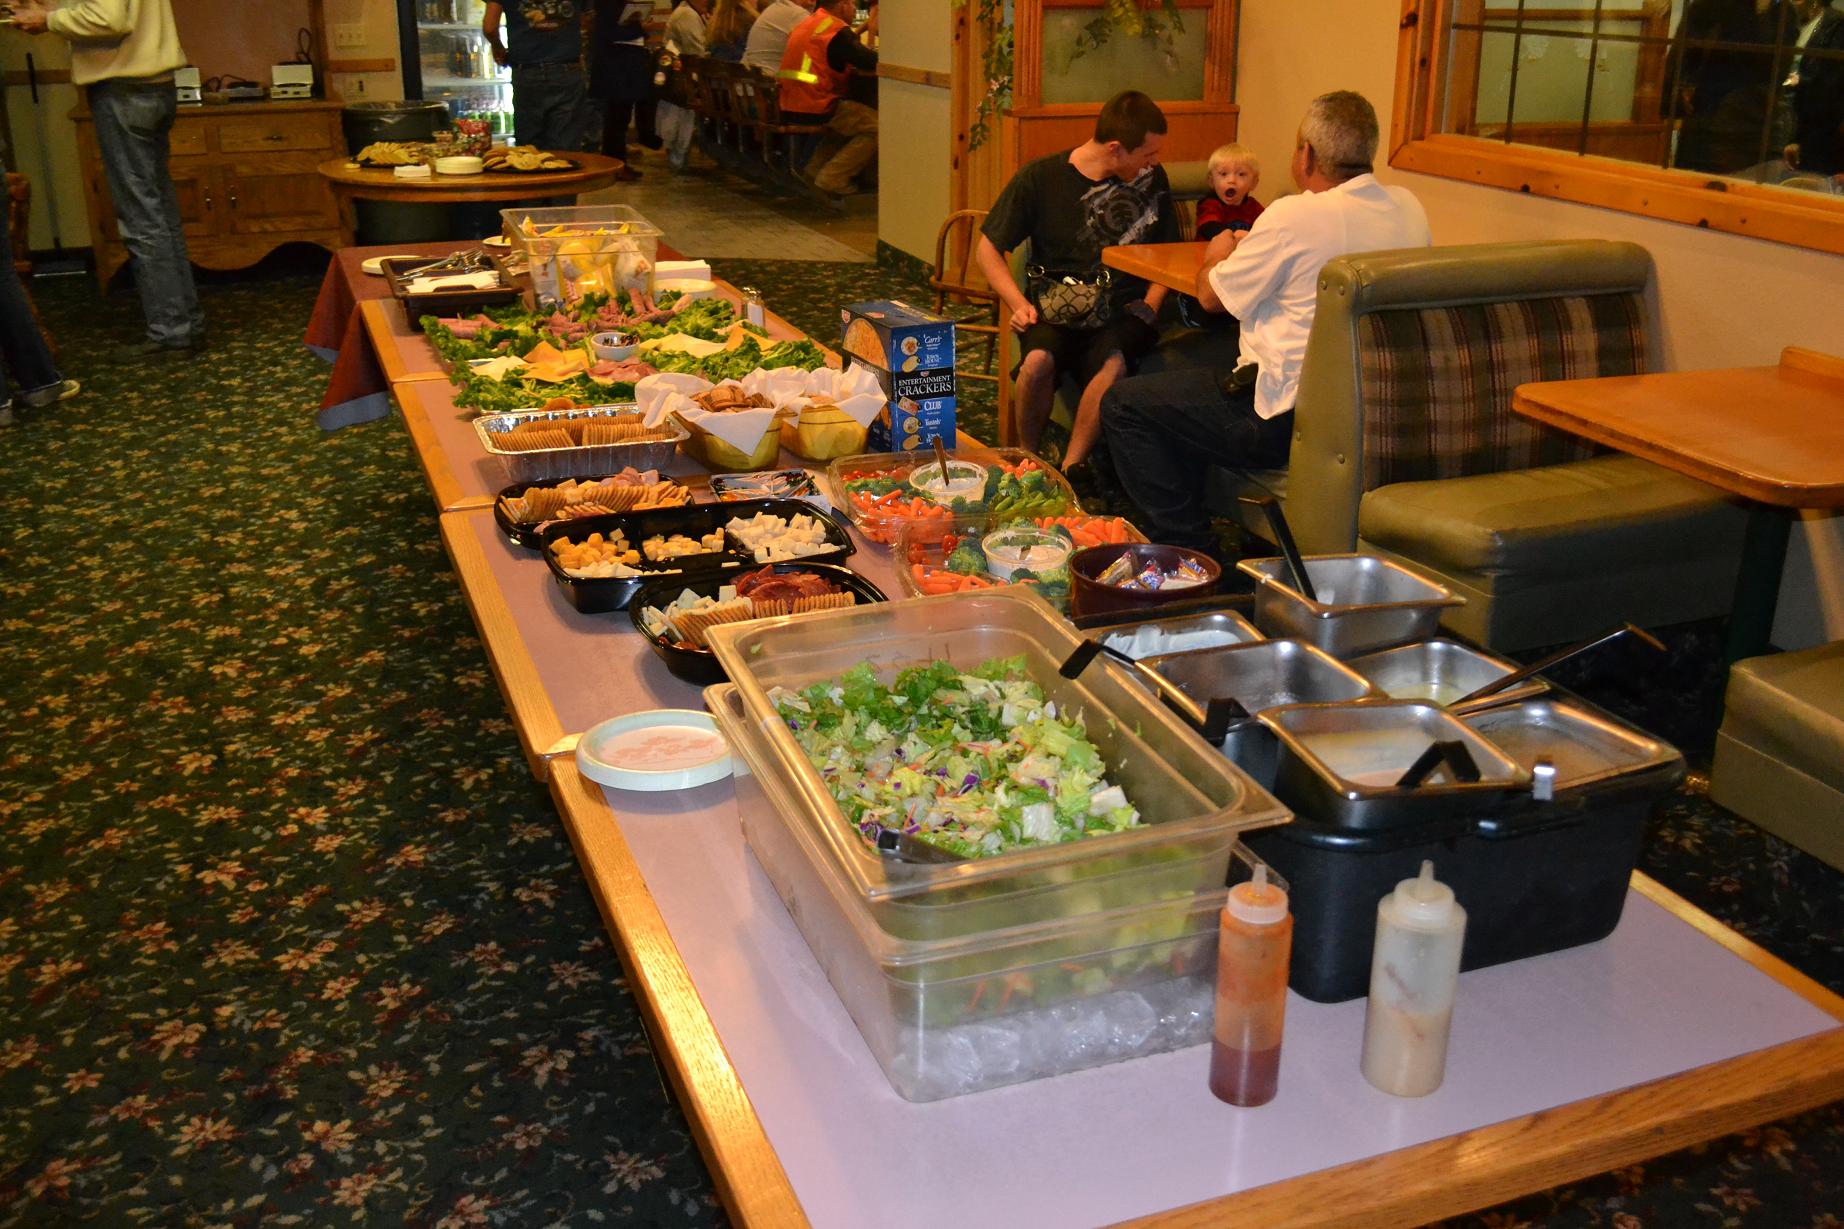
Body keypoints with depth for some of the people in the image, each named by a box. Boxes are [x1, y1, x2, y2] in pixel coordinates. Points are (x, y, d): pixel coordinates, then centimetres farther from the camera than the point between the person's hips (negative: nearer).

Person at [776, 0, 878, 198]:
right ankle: (832, 180, -6)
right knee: (875, 126, -4)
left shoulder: (807, 23, 18)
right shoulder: (836, 29, -10)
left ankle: (813, 172, 24)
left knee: (843, 121, 32)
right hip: (814, 110, -10)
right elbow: (875, 65, -13)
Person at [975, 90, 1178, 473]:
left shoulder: (1151, 179, 10)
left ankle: (1068, 469, -26)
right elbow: (988, 248, 8)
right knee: (1038, 362, -35)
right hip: (1054, 308, -1)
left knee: (1114, 363, -35)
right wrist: (1019, 304, -6)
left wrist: (1149, 306, 4)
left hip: (1121, 310, 1)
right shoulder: (1040, 177, 1)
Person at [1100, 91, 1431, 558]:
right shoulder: (1408, 209, 4)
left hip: (1290, 420, -9)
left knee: (1123, 405, 3)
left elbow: (1212, 295, -6)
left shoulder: (1294, 216, -18)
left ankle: (1189, 552, 4)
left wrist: (1216, 256, 17)